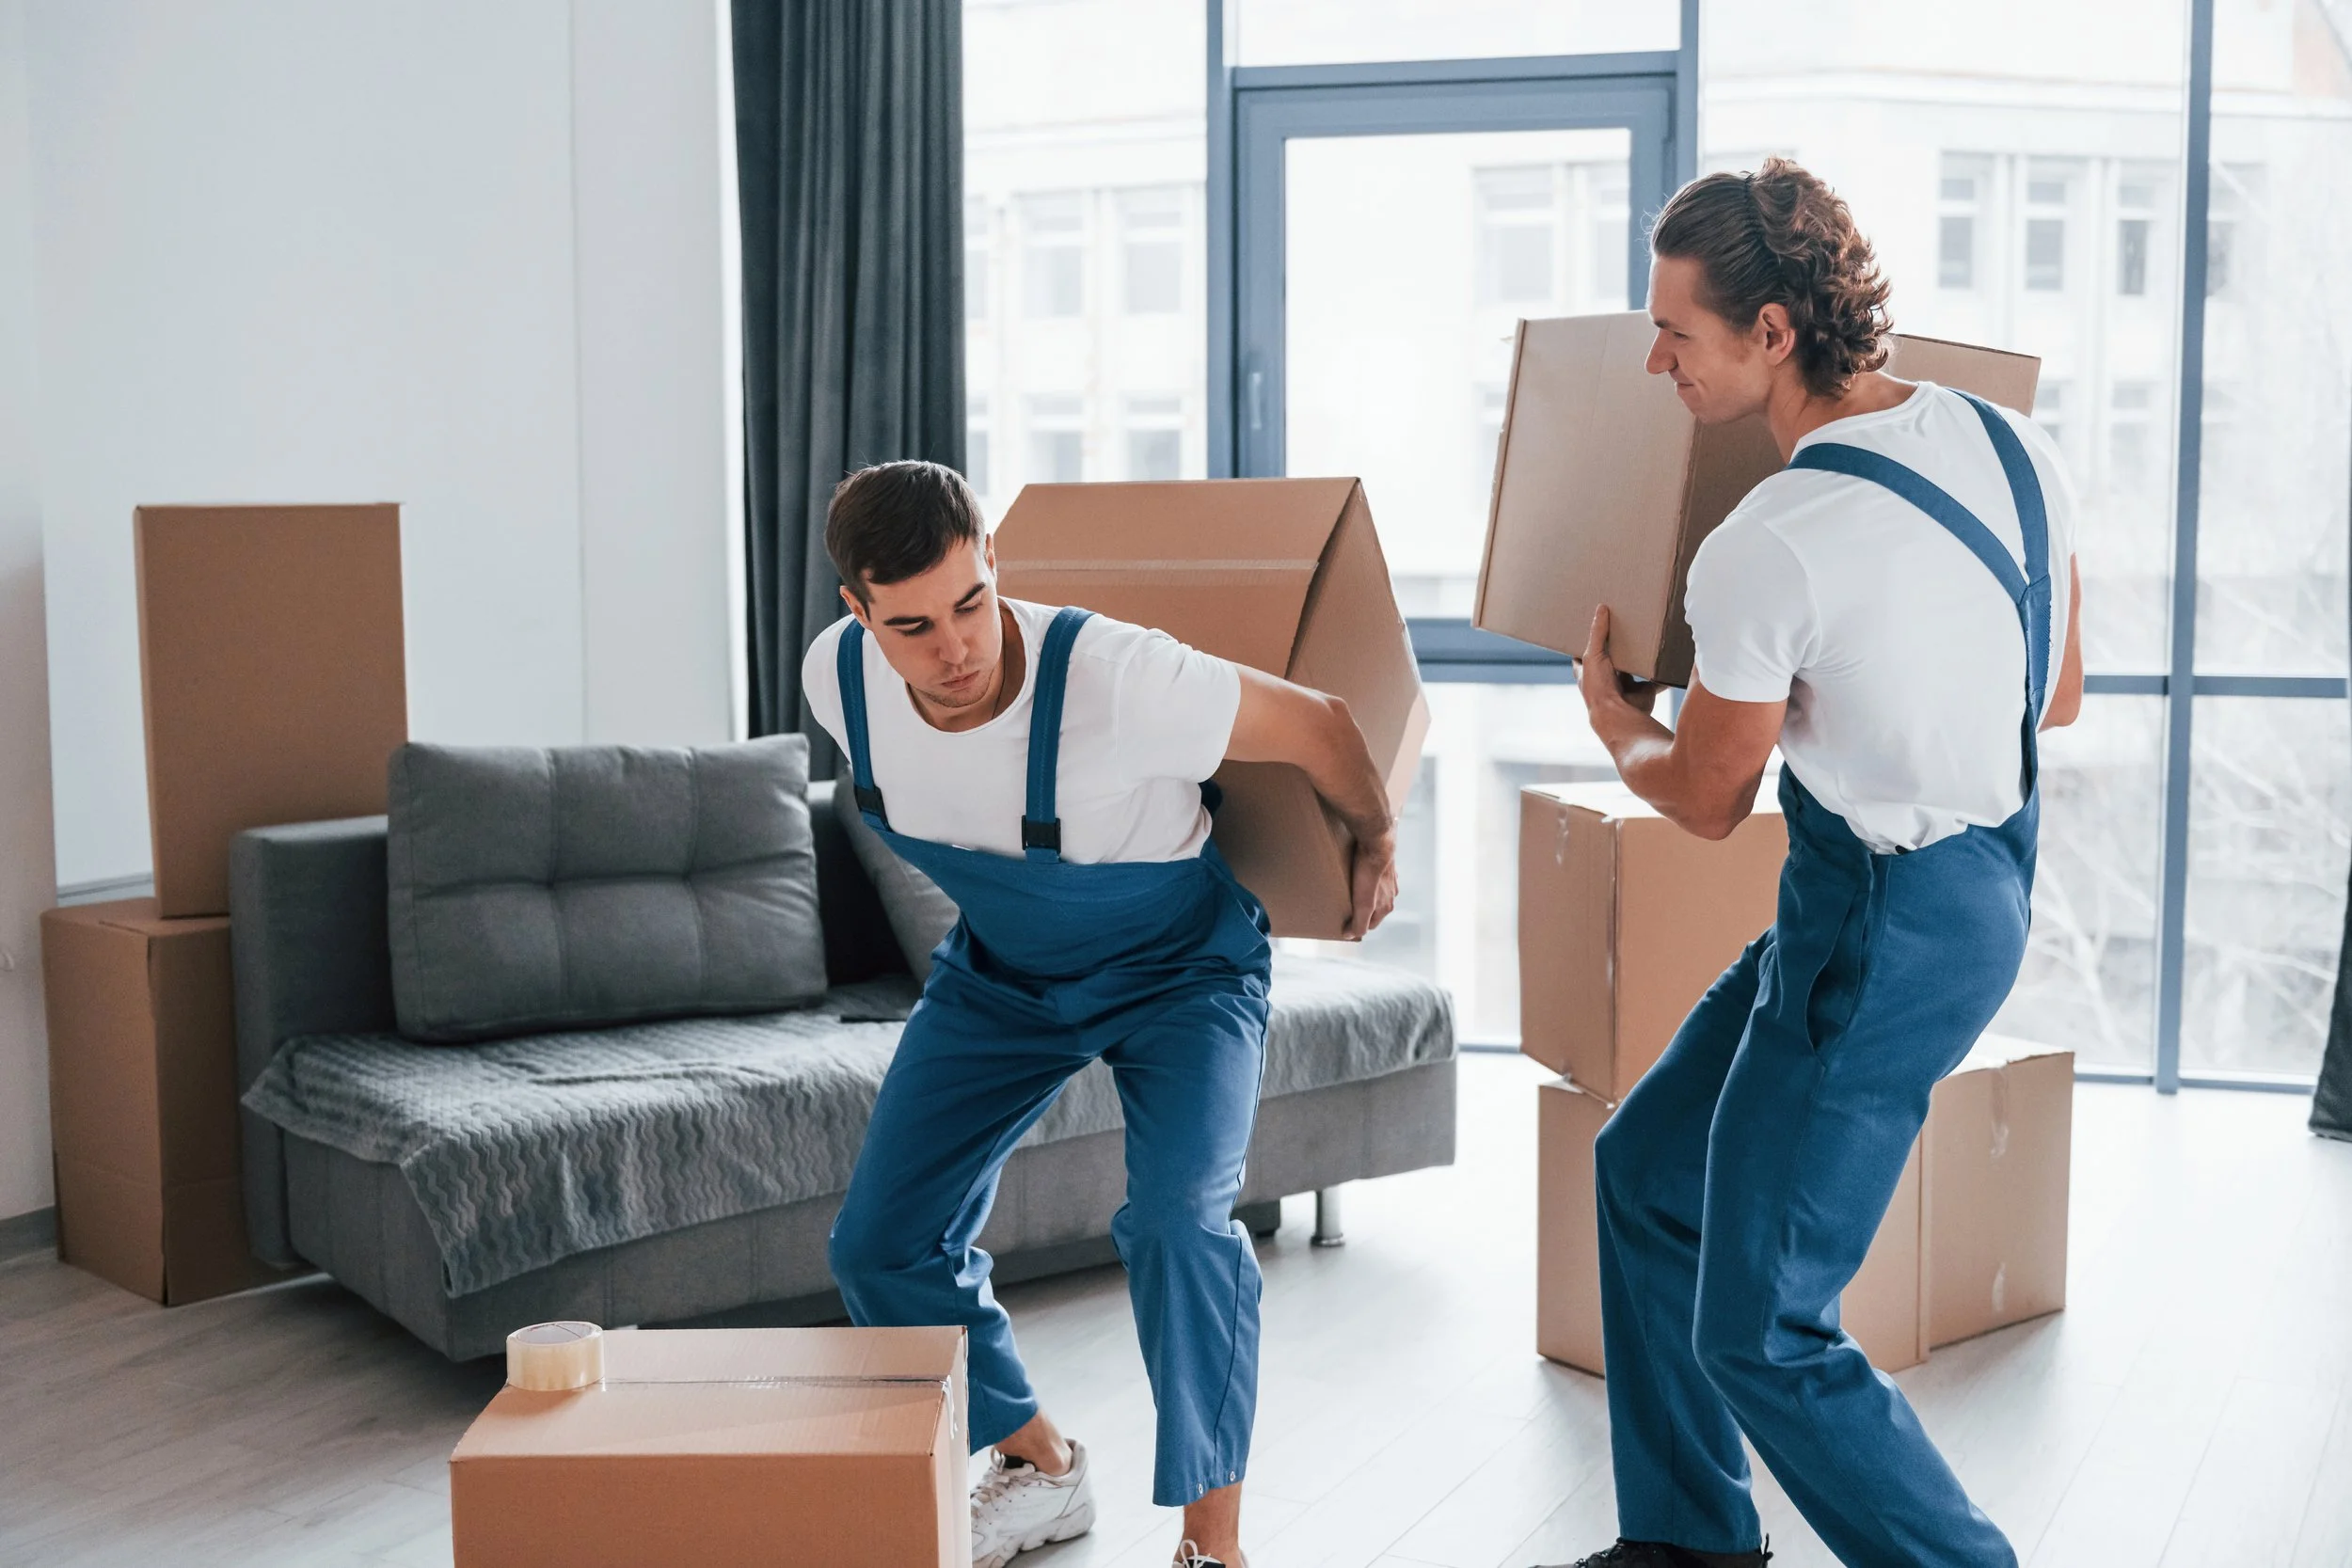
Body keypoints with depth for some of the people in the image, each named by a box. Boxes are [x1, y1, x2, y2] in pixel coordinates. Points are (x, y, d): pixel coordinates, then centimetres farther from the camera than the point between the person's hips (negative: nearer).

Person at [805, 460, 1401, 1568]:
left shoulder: (1114, 678, -39)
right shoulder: (836, 680, -22)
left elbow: (1314, 725, -22)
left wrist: (1376, 842, -4)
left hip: (1180, 966, -5)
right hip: (997, 971, 5)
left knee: (1176, 1218, -27)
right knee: (881, 1245, 2)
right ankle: (1039, 1469, 25)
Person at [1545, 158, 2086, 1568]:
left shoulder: (1764, 551, -24)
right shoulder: (2012, 440, 0)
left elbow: (1707, 802, -7)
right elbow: (2062, 694, 12)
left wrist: (1616, 724, 14)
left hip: (1877, 932, -9)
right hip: (1992, 879, 10)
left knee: (1760, 1334, 2)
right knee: (1647, 1166, 20)